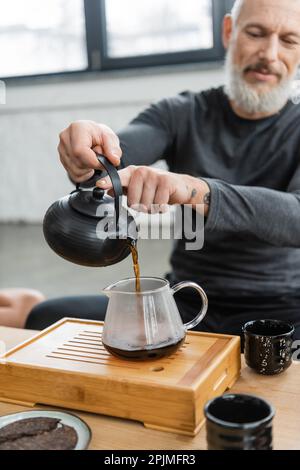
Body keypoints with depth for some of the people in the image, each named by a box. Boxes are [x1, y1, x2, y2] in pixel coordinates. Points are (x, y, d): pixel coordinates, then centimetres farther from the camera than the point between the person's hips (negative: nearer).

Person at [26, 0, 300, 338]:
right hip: (185, 301, 2)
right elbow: (115, 156, -16)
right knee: (46, 319, -14)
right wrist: (87, 147, -41)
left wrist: (196, 191, -39)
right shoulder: (181, 115, 1)